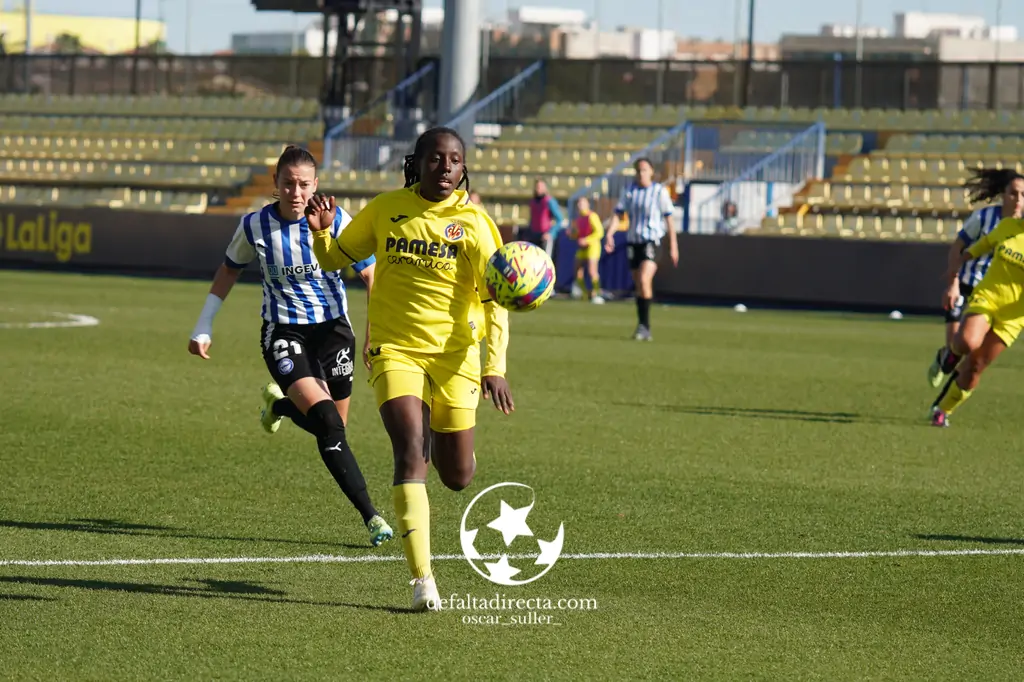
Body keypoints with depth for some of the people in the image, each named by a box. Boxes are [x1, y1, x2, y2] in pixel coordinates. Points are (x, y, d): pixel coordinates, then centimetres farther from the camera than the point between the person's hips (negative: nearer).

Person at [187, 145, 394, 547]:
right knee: (325, 418, -21)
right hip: (283, 331, -2)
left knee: (333, 426, 7)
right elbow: (229, 271, 10)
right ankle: (369, 515, -18)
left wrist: (376, 330, -12)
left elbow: (370, 275, -2)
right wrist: (203, 327, 11)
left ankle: (279, 404, 42)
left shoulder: (335, 221, -12)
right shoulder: (255, 226, -8)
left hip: (331, 326, 2)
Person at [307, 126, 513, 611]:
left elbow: (495, 299, -4)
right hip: (395, 350, 0)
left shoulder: (474, 222, -4)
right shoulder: (385, 210, 2)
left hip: (454, 354, 0)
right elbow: (333, 259, 15)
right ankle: (422, 578, -21)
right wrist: (321, 232, -8)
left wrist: (495, 366, -14)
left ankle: (442, 436, 47)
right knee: (411, 453, -20)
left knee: (457, 477, 7)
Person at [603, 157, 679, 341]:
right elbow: (618, 214, 7)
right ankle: (644, 329, 17)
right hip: (633, 241, 5)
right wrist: (609, 234, -9)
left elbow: (668, 219, 0)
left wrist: (673, 246, -2)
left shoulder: (660, 191, -2)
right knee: (639, 287, 9)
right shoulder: (629, 190, 8)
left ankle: (644, 325, -21)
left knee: (644, 279, -23)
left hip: (652, 241, -5)